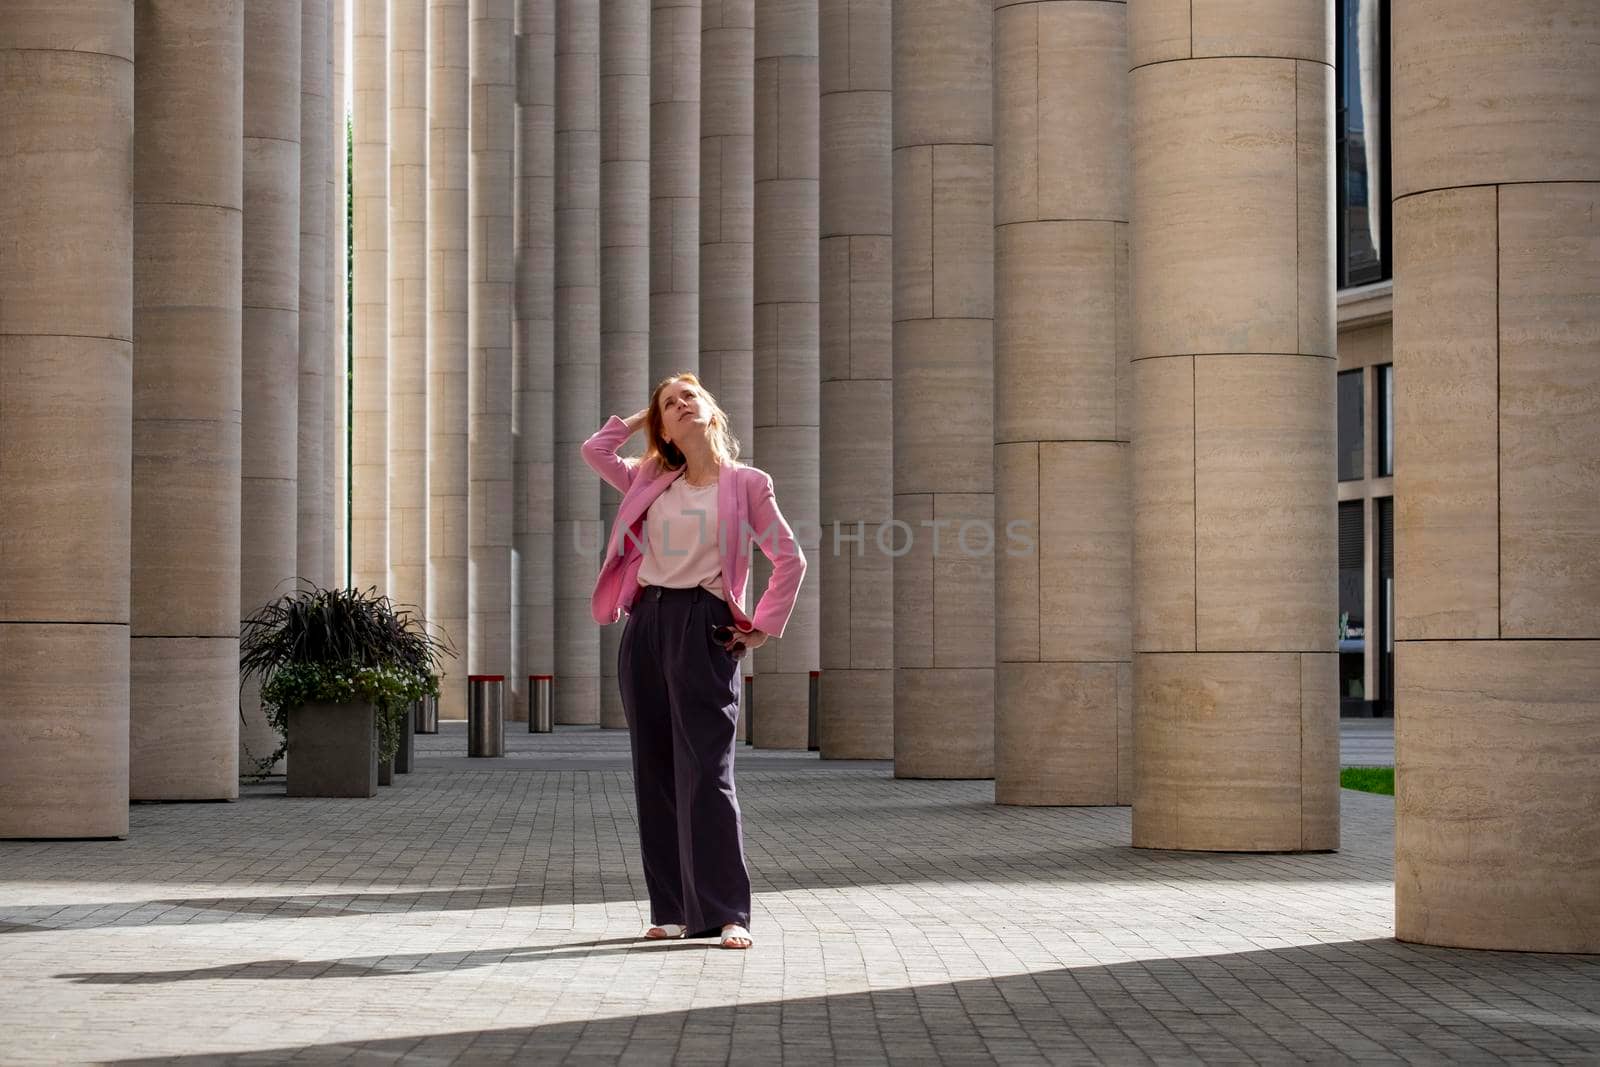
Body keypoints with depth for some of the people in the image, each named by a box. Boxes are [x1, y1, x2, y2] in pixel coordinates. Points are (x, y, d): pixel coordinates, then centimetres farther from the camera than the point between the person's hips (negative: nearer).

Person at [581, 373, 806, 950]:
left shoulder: (745, 483, 2)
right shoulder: (650, 481, 14)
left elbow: (790, 559, 3)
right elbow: (594, 450, 21)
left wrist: (764, 626, -2)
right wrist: (640, 418, 19)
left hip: (703, 627, -5)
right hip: (646, 624, 5)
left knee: (705, 771, -10)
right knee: (655, 771, 5)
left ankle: (726, 912, -9)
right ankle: (672, 909, 9)